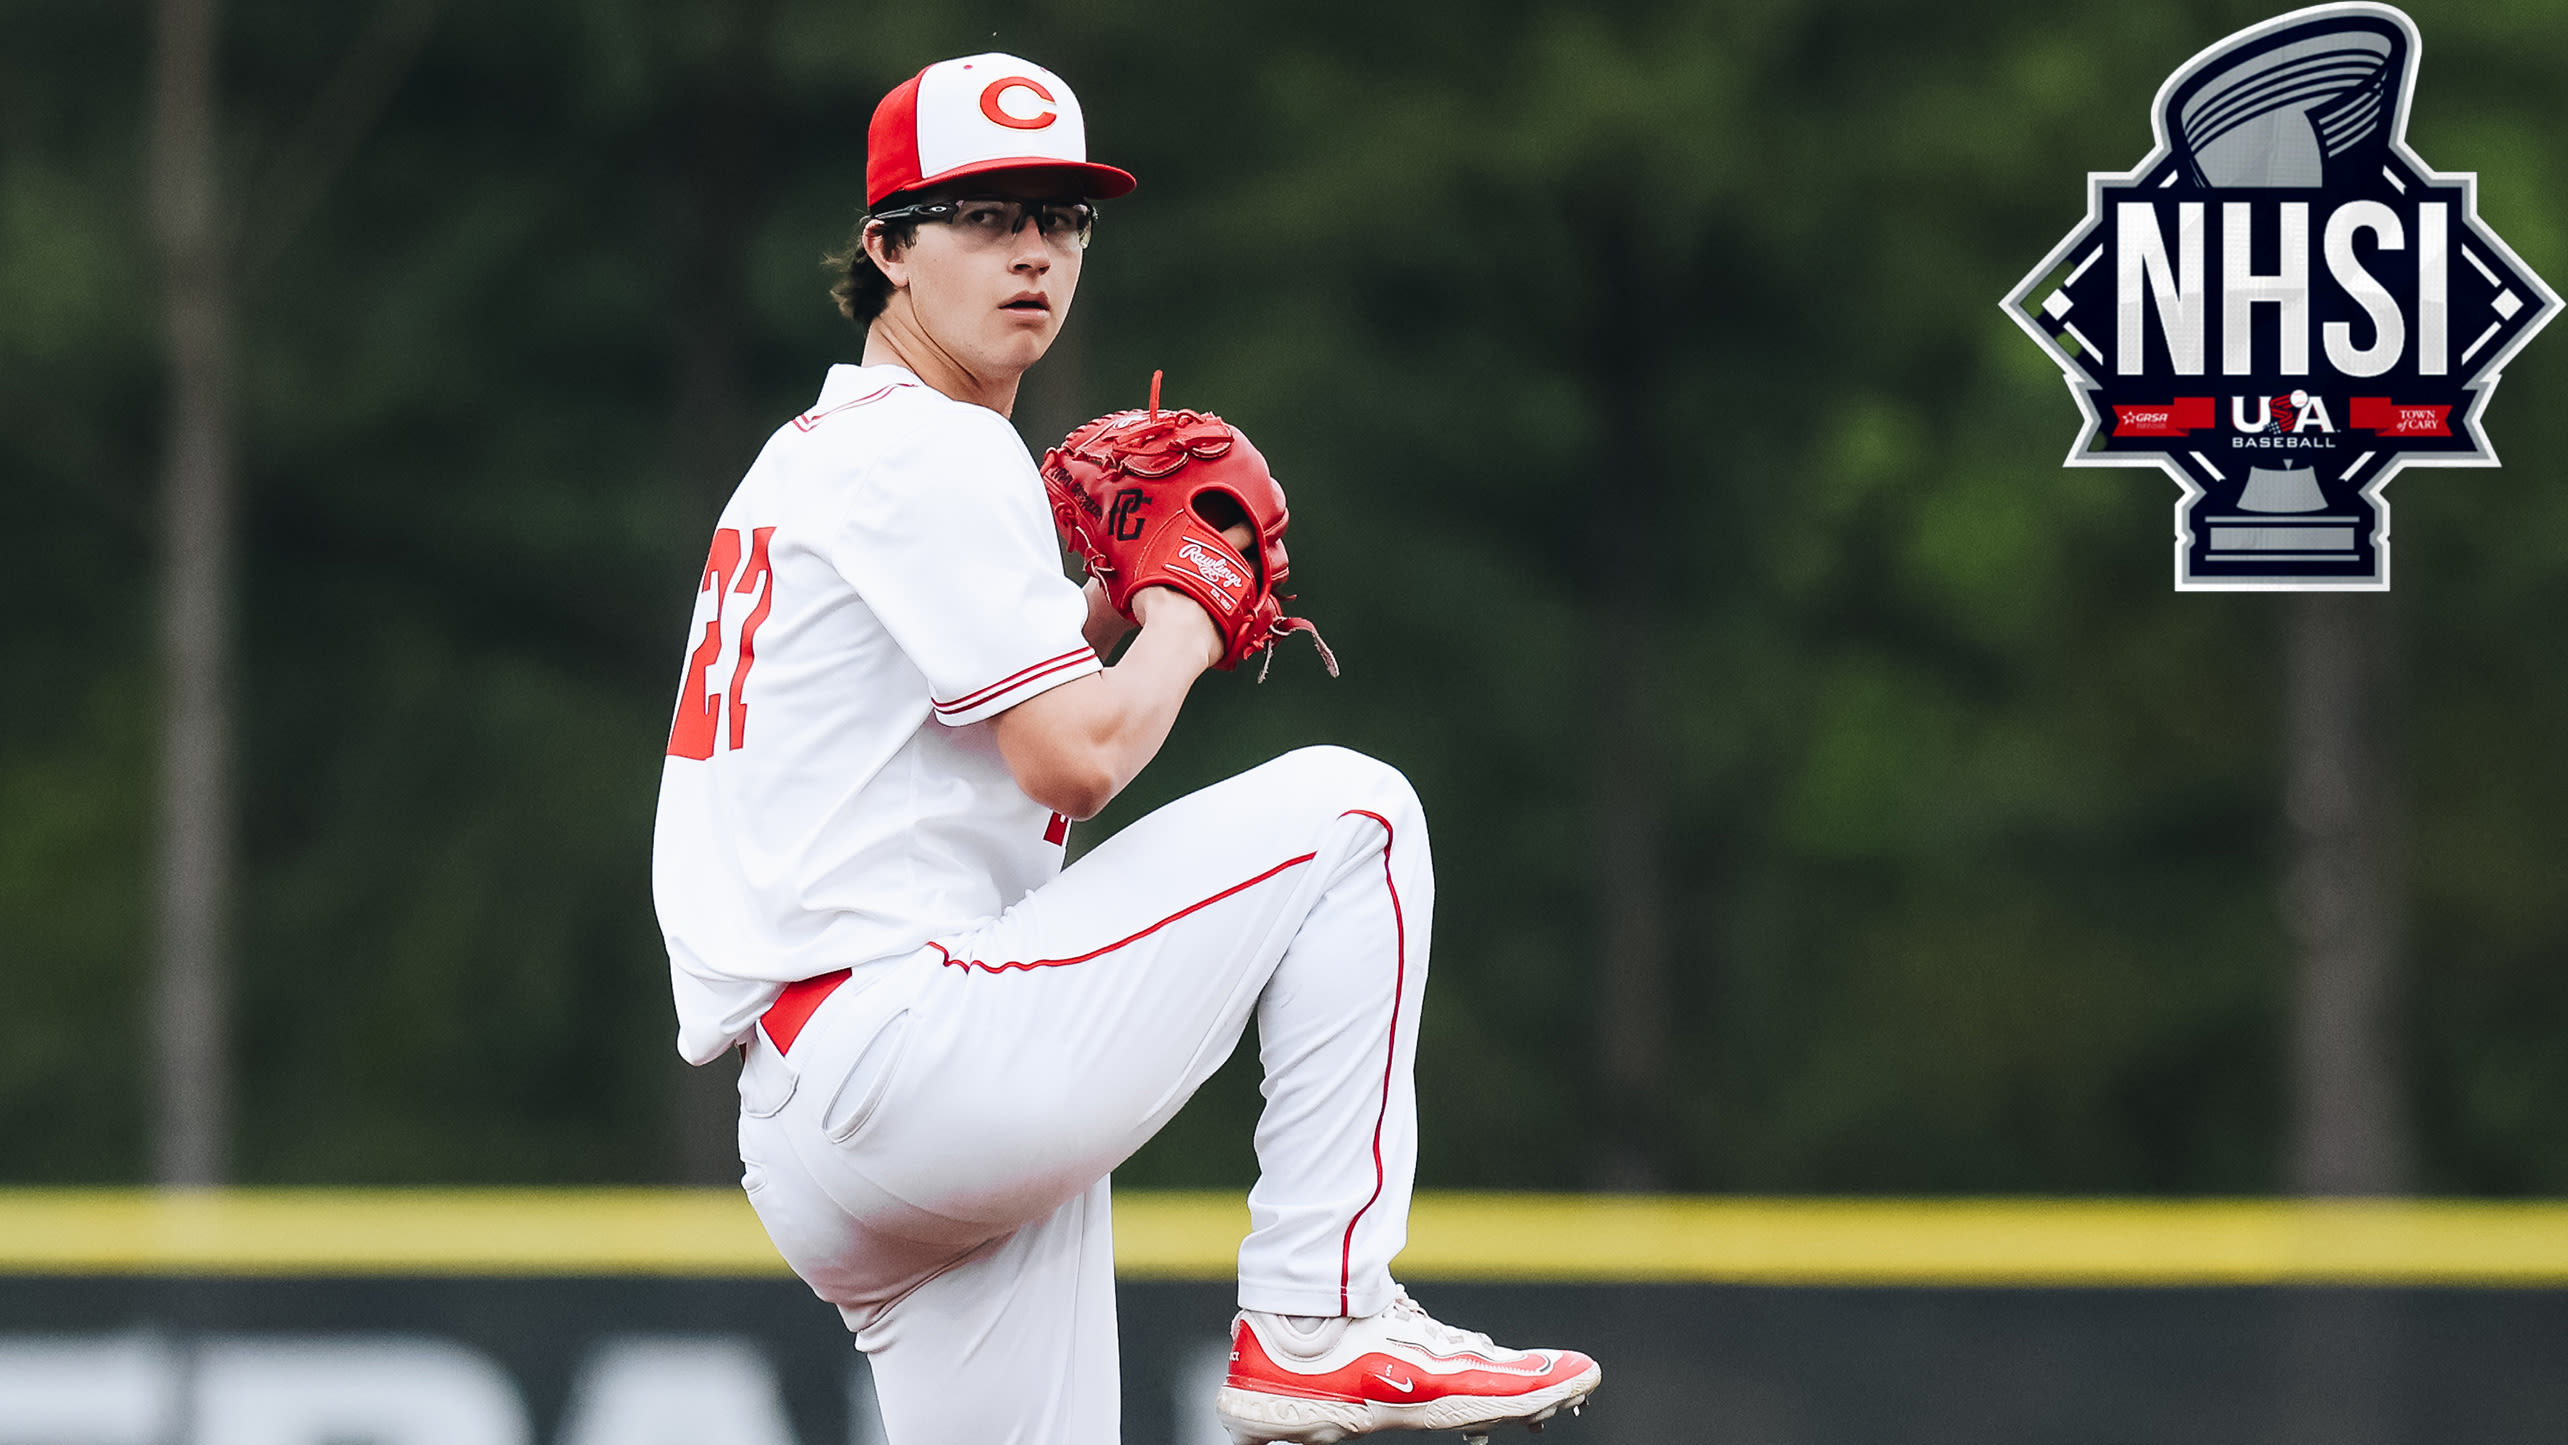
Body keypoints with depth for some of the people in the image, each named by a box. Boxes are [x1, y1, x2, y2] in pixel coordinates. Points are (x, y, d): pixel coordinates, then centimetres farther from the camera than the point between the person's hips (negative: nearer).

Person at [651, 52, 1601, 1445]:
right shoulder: (933, 453, -7)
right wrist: (1181, 625, 4)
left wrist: (1105, 616, 13)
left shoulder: (812, 455, 24)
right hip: (893, 1050, -10)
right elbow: (1076, 756, -16)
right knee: (1348, 809, -7)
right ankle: (1316, 1320, -9)